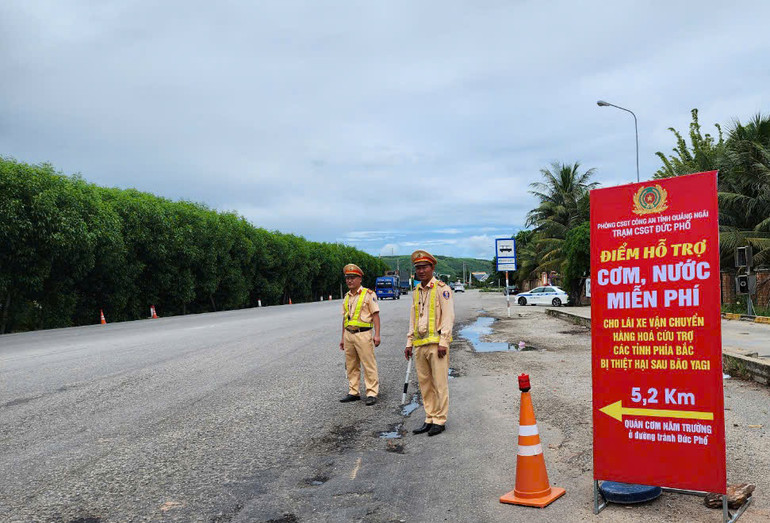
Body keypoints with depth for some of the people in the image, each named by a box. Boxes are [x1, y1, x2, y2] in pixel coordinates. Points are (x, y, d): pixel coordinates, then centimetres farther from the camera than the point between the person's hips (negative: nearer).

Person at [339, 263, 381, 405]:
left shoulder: (368, 294, -3)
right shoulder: (347, 297, 16)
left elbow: (375, 314, -6)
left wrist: (377, 334, -13)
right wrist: (343, 338, 18)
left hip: (363, 334, -6)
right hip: (348, 334, 6)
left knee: (369, 365, -4)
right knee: (351, 366, 11)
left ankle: (372, 393, 2)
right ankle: (353, 392, 20)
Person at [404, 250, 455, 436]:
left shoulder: (442, 288, -4)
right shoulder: (416, 292, 17)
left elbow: (448, 316, -10)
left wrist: (443, 342, -15)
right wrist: (409, 343, 16)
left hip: (437, 343, -7)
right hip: (420, 345, 7)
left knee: (440, 384, -2)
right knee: (424, 384, 9)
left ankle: (439, 421, 6)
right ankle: (430, 419, 18)